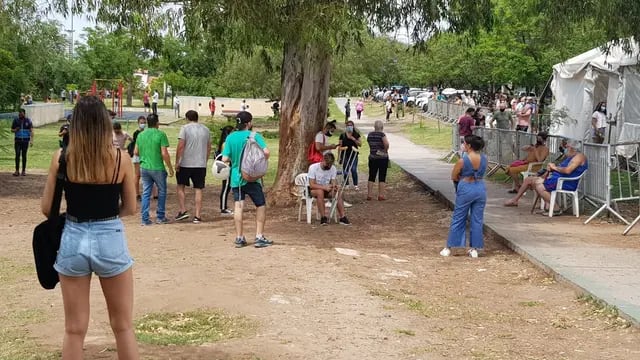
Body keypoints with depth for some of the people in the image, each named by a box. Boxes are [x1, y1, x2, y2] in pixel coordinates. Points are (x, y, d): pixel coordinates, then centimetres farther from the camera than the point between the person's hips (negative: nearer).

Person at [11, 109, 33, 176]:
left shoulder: (28, 121, 1)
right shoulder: (16, 120, 5)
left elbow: (31, 131, 0)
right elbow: (12, 130, 12)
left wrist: (32, 140, -9)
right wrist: (15, 130, -12)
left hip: (25, 140, -1)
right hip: (17, 140, 1)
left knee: (24, 155, 4)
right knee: (17, 155, -8)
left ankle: (24, 171, 11)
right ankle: (17, 171, -9)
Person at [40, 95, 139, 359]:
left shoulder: (62, 158, -7)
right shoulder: (121, 159, -8)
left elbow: (47, 208, -1)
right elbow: (130, 208, 1)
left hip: (73, 239, 1)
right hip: (110, 240, -1)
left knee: (75, 329, 12)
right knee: (123, 326, 13)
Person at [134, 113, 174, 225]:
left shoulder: (140, 135, 5)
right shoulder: (160, 134, -11)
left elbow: (136, 152, 10)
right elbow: (164, 153, -15)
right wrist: (170, 168, -6)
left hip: (144, 168, 4)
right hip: (158, 168, -4)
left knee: (146, 193, 9)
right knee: (162, 192, 12)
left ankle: (145, 219, 6)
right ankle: (160, 217, 16)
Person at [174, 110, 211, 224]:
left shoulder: (185, 128, -5)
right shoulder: (205, 129, 9)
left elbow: (181, 146, -11)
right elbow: (209, 148, 12)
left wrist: (177, 162, -6)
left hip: (185, 163, -3)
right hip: (201, 164, 3)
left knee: (181, 186, 14)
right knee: (198, 189, 5)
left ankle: (183, 211, 5)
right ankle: (197, 216, 4)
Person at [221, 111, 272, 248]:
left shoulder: (230, 137, 1)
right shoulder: (255, 136, -8)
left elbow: (225, 159, -4)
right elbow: (266, 152, -22)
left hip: (235, 178, 3)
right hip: (251, 178, -3)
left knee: (238, 206, 2)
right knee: (261, 205, 7)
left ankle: (239, 238, 3)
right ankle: (259, 237, 4)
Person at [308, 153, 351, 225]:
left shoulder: (333, 168, -5)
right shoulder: (313, 167, -19)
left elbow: (333, 182, -5)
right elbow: (311, 185, -23)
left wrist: (334, 186, -30)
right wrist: (324, 187, -37)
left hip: (326, 189, 4)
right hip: (313, 190, -4)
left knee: (338, 193, -24)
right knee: (320, 192, -38)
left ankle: (342, 217, -25)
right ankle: (323, 217, -35)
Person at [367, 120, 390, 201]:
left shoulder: (370, 135, 5)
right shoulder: (382, 134, -12)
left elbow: (369, 144, 11)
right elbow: (386, 144, -25)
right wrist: (385, 150, -9)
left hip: (372, 157, 4)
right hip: (382, 158, -4)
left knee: (371, 177, 10)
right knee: (382, 177, 2)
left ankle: (369, 195, 9)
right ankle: (381, 195, 3)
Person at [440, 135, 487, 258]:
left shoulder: (463, 161, -15)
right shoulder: (484, 159, -2)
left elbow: (453, 177, -4)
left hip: (466, 189, -4)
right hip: (480, 189, 4)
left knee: (458, 219, 6)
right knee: (477, 220, 9)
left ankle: (448, 248, 12)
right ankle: (474, 249, 12)